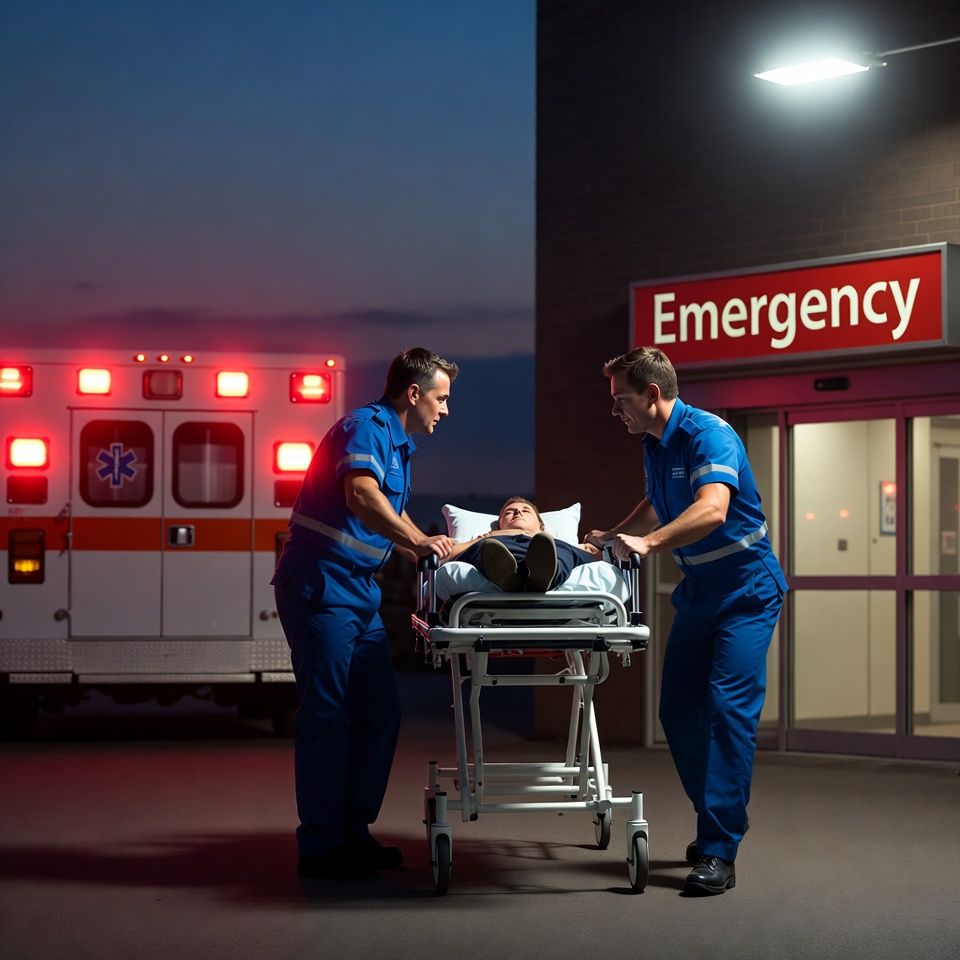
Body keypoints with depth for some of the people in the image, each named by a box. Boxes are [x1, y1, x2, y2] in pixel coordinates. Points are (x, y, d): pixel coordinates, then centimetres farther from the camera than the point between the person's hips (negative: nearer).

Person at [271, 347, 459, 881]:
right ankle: (319, 846, -3)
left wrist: (438, 553, 23)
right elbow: (362, 497, -30)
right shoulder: (366, 428, -12)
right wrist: (419, 542, -35)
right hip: (322, 583, -10)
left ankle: (353, 832, 16)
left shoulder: (400, 445, 20)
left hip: (361, 590, 10)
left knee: (380, 711, 8)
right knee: (327, 713, -8)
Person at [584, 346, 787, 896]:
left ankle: (719, 852, -18)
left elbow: (712, 510, -37)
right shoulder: (654, 444, 8)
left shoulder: (709, 434, -19)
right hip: (698, 592, 9)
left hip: (746, 589, -9)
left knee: (728, 708, -17)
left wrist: (648, 542, -47)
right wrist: (610, 536, 26)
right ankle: (720, 821, 22)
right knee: (679, 714, 5)